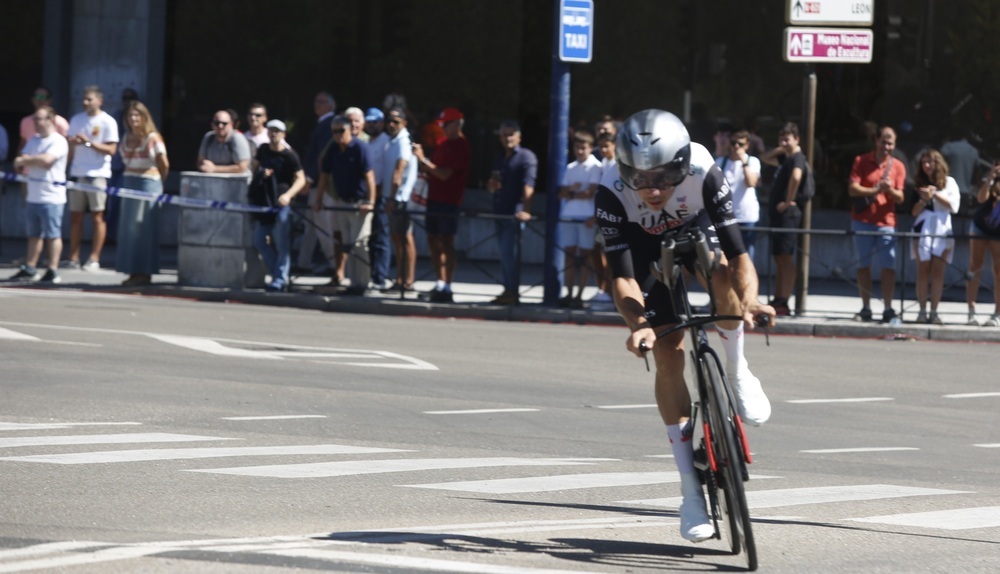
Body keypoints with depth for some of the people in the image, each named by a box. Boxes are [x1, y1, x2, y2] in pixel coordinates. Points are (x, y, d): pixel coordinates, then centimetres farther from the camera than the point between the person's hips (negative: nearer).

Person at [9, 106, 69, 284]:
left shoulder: (58, 141, -10)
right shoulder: (33, 140, 16)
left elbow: (46, 160, -24)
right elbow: (20, 163, 11)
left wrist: (26, 160, -10)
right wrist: (22, 163, -14)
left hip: (51, 197, -8)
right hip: (33, 195, 8)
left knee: (53, 234, -4)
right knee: (34, 234, 13)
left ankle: (52, 271, -2)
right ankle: (30, 268, 19)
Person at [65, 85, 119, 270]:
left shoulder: (108, 122, -3)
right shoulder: (76, 120, 12)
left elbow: (111, 150, -9)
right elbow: (71, 147, 16)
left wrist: (89, 142, -17)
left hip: (97, 174, -5)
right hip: (77, 174, 5)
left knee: (97, 217, -2)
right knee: (75, 216, 4)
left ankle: (94, 259, -1)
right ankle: (73, 258, 6)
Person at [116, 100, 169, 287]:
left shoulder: (153, 138, -7)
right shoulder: (127, 138, 11)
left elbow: (164, 165, -4)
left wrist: (159, 183, 7)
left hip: (148, 183, -7)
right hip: (129, 183, 7)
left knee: (144, 228, -5)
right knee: (128, 228, 5)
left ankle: (144, 273, -1)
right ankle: (134, 272, 10)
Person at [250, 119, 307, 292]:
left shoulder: (289, 155, -9)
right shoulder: (263, 150, 9)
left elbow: (301, 179, -11)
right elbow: (255, 167, 24)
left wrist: (288, 195, -27)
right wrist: (261, 173, 0)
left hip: (280, 202, -7)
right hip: (263, 201, 7)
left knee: (282, 244, -6)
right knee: (259, 241, 10)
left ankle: (279, 280, -3)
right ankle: (277, 274, 21)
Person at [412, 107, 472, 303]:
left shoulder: (461, 146, -12)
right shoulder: (443, 143, 15)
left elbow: (444, 174, -19)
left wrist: (423, 159, -18)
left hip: (448, 201, -9)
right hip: (434, 197, 9)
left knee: (445, 242, -9)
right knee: (434, 241, 10)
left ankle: (446, 288, -9)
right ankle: (439, 285, 17)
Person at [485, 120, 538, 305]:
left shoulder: (526, 156, -4)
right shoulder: (499, 158, 18)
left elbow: (528, 186, -15)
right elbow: (491, 188, 26)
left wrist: (525, 210, -26)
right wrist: (492, 185, 1)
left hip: (515, 213, -7)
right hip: (500, 212, 7)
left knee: (509, 252, -12)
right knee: (504, 253, 8)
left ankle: (512, 292, -9)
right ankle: (508, 291, 12)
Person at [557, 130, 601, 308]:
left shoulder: (595, 167, -2)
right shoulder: (571, 168, 16)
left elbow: (591, 193, -10)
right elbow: (562, 193, 11)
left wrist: (572, 194, 0)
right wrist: (572, 189, -9)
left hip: (586, 218, -6)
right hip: (568, 217, 6)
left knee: (585, 257, -2)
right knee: (570, 255, 5)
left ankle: (579, 296, -1)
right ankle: (569, 294, 8)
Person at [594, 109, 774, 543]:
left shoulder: (703, 174, -37)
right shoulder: (612, 194, -36)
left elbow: (738, 254, -38)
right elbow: (622, 277, -35)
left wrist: (749, 299, -57)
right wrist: (638, 323, -54)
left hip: (697, 228, 0)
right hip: (647, 245, 0)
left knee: (721, 272, -36)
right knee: (668, 355, -9)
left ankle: (738, 372, -8)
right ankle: (691, 487, -1)